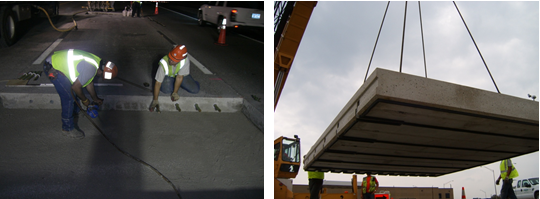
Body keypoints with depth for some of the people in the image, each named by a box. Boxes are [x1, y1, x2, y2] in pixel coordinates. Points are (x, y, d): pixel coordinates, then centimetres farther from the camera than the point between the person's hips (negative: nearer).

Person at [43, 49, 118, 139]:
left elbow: (89, 83, 21)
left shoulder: (96, 61, 5)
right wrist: (84, 100, 1)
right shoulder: (91, 69, -26)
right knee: (68, 97, -7)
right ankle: (68, 129, 6)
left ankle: (74, 112, 48)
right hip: (52, 69, -10)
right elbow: (76, 87, -17)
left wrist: (95, 99, 33)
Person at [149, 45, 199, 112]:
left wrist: (175, 93, -22)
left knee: (195, 89, -13)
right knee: (167, 90, -31)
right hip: (167, 76, -1)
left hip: (181, 75, 1)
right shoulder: (164, 63, -38)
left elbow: (179, 77, -28)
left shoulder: (185, 61, -38)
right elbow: (158, 83, -32)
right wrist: (155, 100, -36)